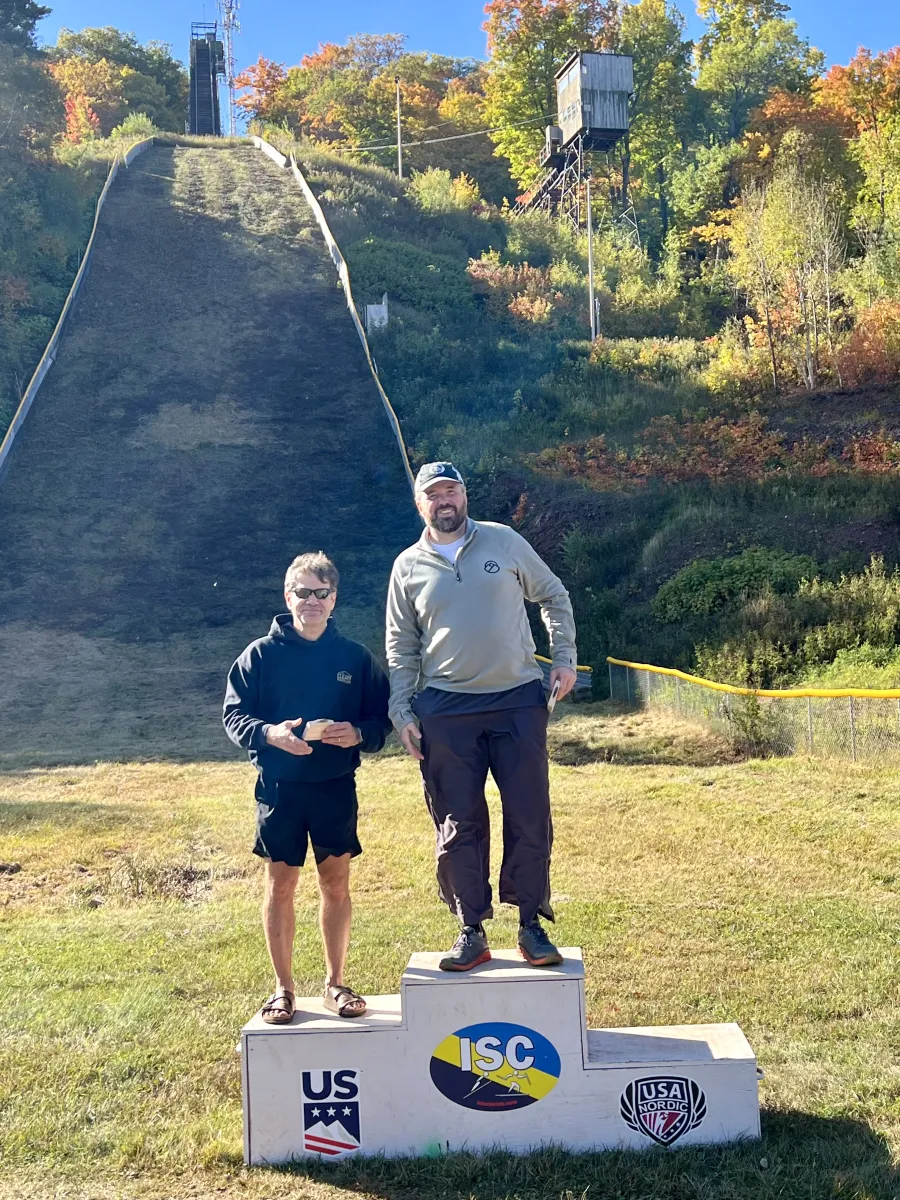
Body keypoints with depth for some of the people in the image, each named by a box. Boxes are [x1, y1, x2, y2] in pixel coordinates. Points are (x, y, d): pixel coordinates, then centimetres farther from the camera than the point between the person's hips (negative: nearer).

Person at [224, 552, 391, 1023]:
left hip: (336, 787, 1)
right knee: (280, 885, 7)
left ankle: (335, 983, 24)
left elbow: (381, 716, 5)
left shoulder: (355, 657, 1)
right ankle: (282, 988, 20)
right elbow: (233, 714, -2)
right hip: (279, 787, -1)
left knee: (336, 883, 9)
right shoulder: (261, 654, -3)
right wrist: (268, 733, -21)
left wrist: (359, 733, -17)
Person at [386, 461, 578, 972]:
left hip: (519, 701, 0)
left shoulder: (504, 541, 5)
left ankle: (532, 925, 15)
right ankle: (472, 931, 15)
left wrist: (565, 658, 3)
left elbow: (554, 596, 13)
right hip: (447, 710, 0)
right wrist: (402, 711, 1)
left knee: (530, 818, 2)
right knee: (459, 825, 4)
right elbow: (401, 647, 9)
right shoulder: (409, 566, 6)